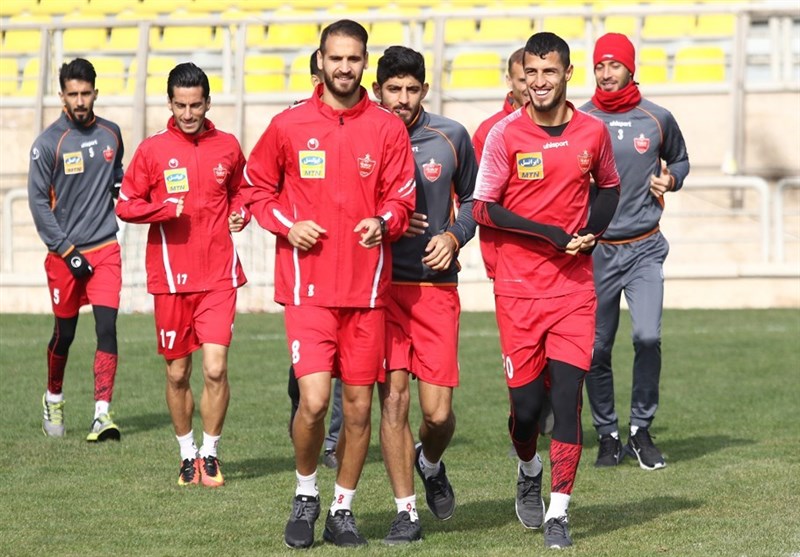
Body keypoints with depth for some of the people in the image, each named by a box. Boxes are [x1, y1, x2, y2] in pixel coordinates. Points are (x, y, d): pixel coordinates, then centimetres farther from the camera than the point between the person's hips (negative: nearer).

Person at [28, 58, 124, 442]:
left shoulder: (110, 134, 5)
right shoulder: (48, 143, -8)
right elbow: (38, 201, -7)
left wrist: (122, 185, 0)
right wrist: (68, 252, -11)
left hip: (105, 248, 2)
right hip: (64, 253, -2)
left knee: (106, 327, -12)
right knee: (64, 333, 10)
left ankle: (103, 413, -15)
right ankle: (53, 399, 36)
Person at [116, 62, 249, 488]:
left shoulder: (228, 147, 5)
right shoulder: (152, 149, 0)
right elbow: (125, 205, 3)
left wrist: (240, 212, 0)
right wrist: (164, 208, -14)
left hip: (218, 277, 0)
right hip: (170, 277, 0)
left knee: (215, 369, -11)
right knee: (177, 373, 7)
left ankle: (210, 453, 5)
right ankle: (187, 454, 24)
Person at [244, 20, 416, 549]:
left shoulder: (388, 128, 3)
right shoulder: (288, 125, 1)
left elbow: (402, 199, 5)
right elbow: (258, 188, 11)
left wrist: (382, 223, -17)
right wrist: (288, 225, -6)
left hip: (368, 288, 2)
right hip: (308, 285, -2)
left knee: (359, 406, 6)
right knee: (314, 399, -14)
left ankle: (343, 509, 23)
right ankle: (306, 495, 10)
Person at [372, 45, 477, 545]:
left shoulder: (450, 137, 3)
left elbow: (472, 198, 17)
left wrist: (454, 236, -1)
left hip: (437, 285, 1)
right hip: (381, 285, -1)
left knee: (438, 411, -3)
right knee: (393, 398, -8)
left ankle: (431, 464, 32)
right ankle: (406, 512, 3)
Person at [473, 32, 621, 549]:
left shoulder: (593, 132, 3)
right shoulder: (505, 134, -5)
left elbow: (610, 188, 20)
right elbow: (484, 208, -5)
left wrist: (592, 231, 0)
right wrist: (549, 234, -14)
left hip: (574, 287, 1)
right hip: (518, 288, -1)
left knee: (568, 396, -8)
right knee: (526, 402, 1)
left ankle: (558, 512, -2)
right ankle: (529, 472, 34)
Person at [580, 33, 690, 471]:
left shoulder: (657, 119, 3)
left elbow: (679, 159, 20)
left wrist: (671, 179, 0)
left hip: (644, 248, 0)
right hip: (595, 250, 1)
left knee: (648, 337, -16)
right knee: (596, 349, 2)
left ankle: (641, 431, -1)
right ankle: (608, 436, 16)